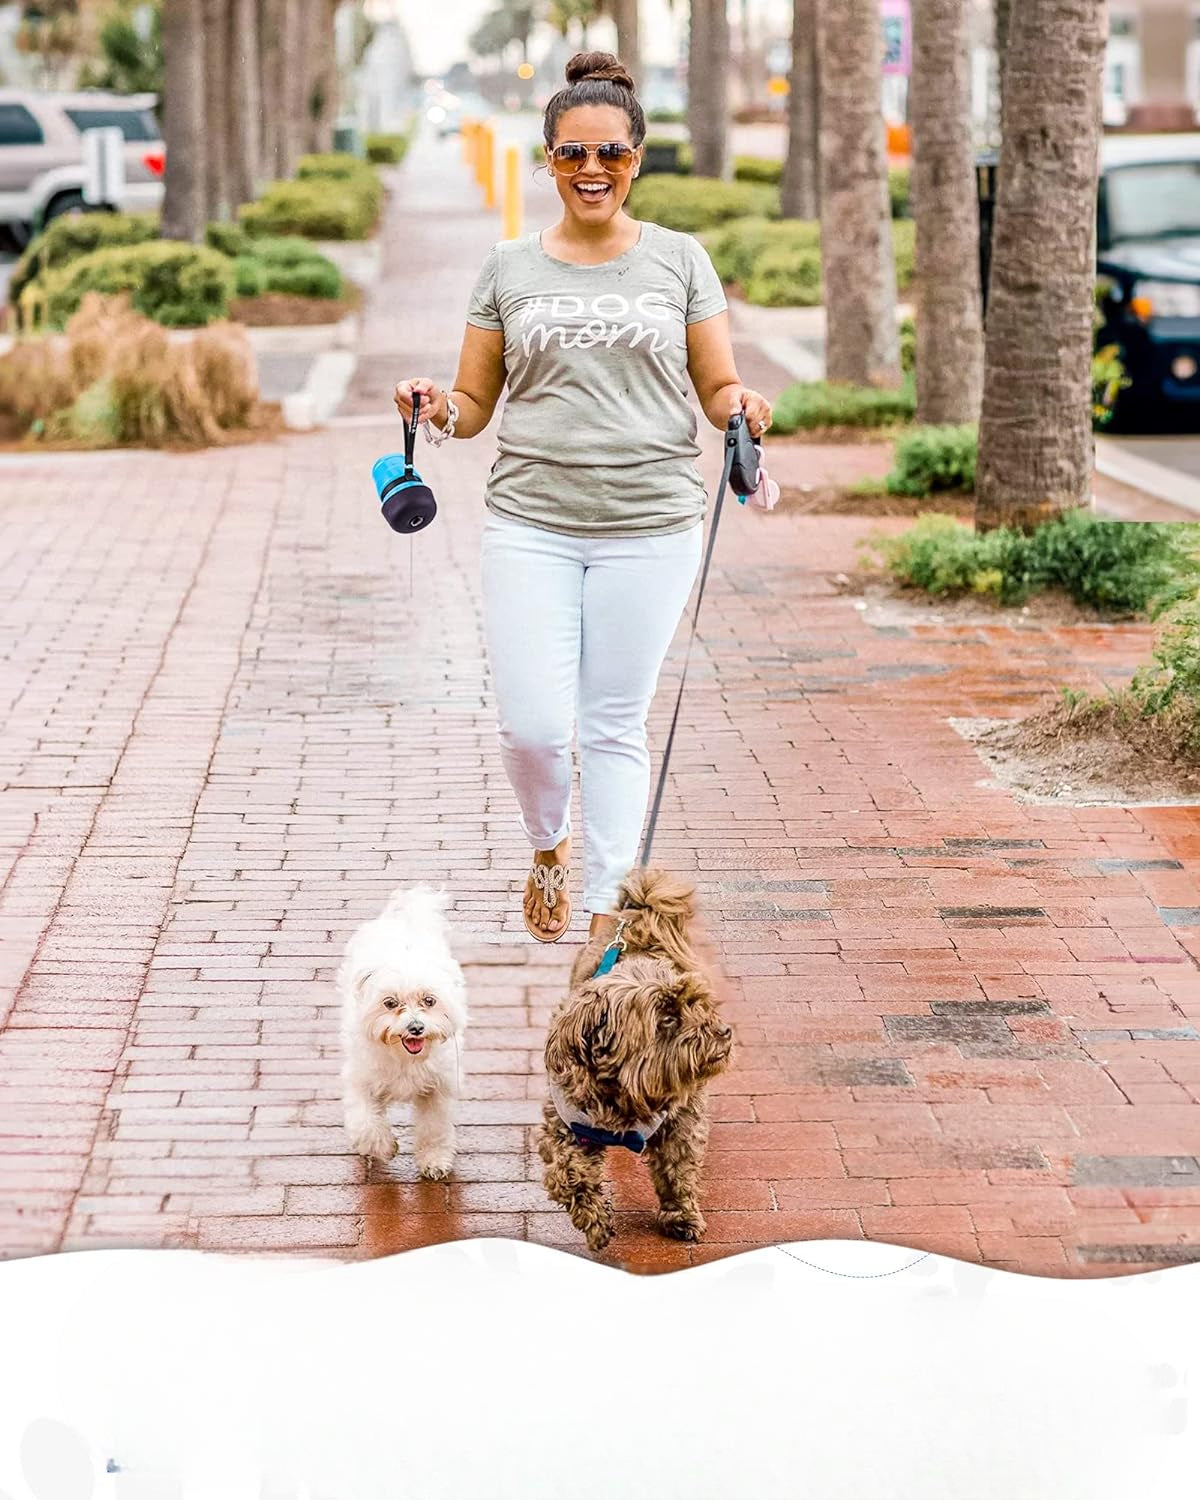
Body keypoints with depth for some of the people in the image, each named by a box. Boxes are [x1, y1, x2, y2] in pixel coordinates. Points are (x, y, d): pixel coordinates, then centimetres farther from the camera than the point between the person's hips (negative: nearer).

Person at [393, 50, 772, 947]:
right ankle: (548, 849, 26)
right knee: (532, 726, -6)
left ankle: (605, 912, 15)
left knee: (615, 726, 3)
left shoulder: (679, 260, 6)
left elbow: (718, 389, 8)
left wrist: (741, 405, -14)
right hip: (532, 525, 1)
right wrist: (437, 408, -10)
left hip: (649, 527, -1)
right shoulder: (510, 269, 8)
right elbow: (475, 404, 11)